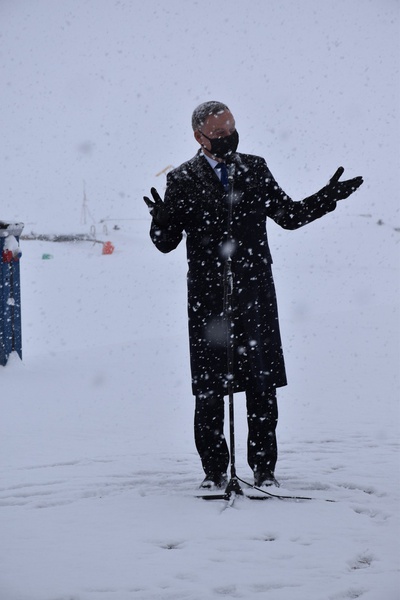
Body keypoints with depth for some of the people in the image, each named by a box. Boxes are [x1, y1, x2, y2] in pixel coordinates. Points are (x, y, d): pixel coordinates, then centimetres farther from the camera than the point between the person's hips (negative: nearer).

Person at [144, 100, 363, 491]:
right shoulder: (182, 180, 2)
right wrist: (161, 217, -21)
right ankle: (214, 470, 13)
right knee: (208, 386, 1)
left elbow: (289, 216, 17)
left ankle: (264, 469, 12)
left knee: (262, 385, 2)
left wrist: (328, 197, 4)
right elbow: (165, 242, 1)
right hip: (207, 297, -2)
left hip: (255, 292, 2)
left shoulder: (255, 170, 10)